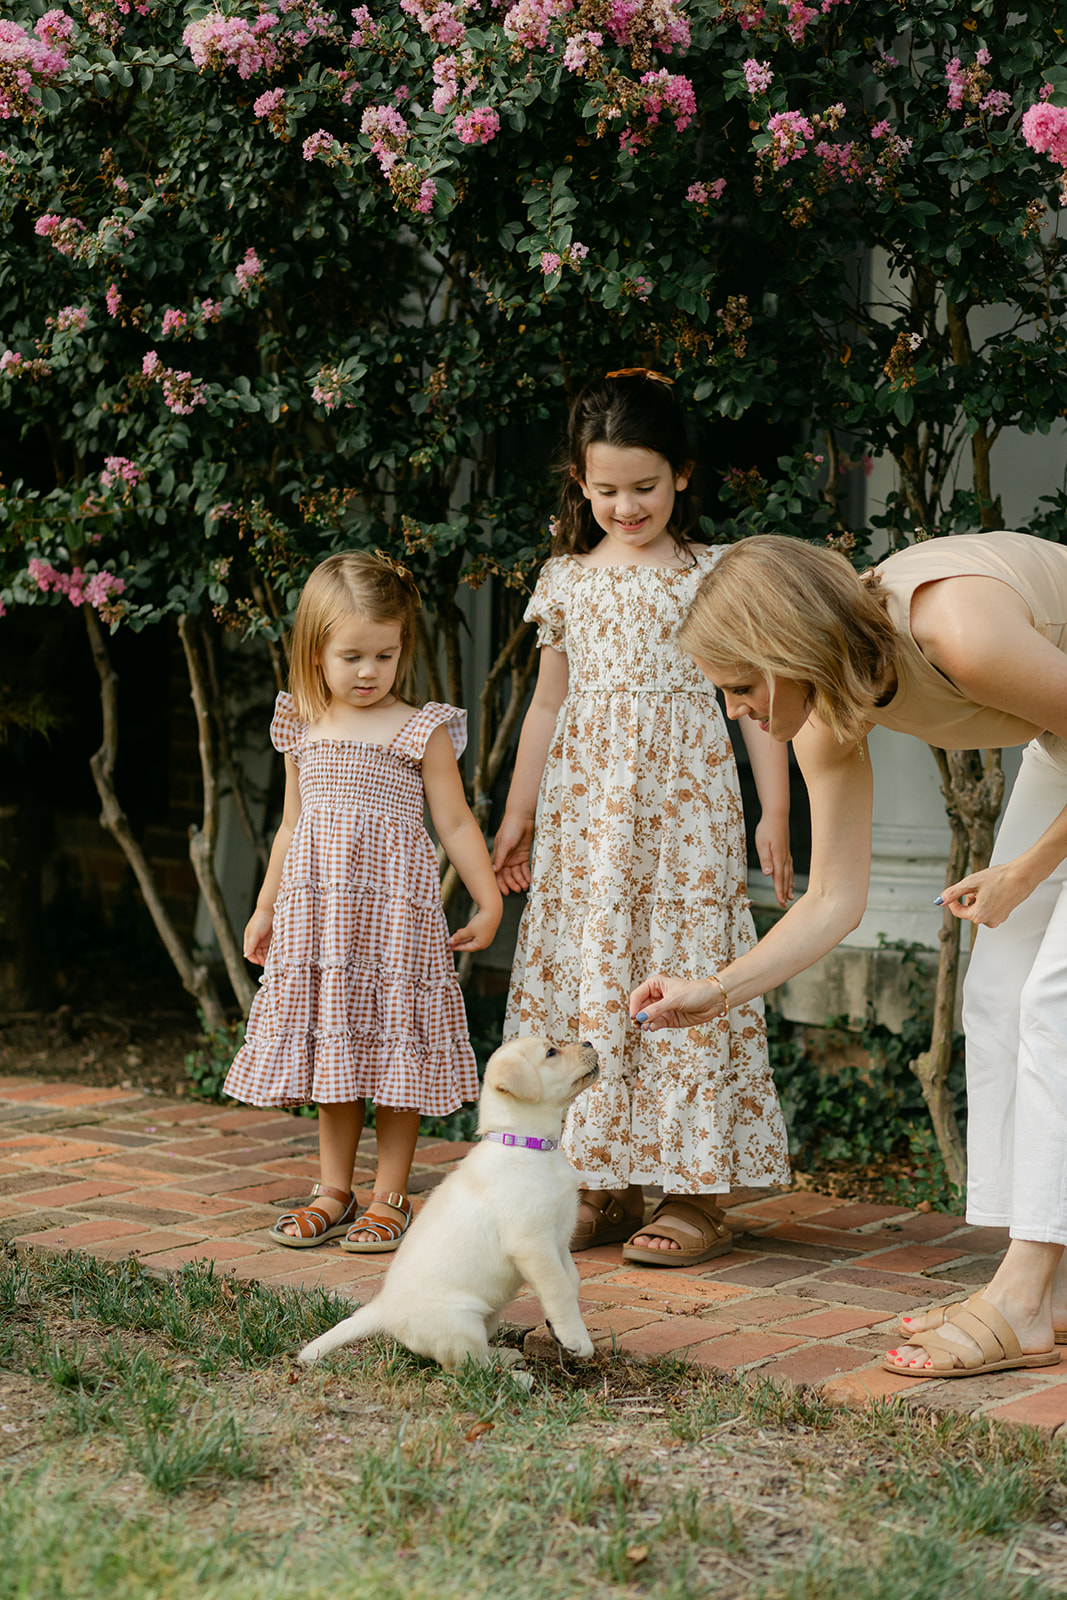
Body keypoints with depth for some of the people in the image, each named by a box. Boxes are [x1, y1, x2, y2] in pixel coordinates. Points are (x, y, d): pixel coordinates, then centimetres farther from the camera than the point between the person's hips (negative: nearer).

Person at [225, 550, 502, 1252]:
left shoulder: (421, 730, -3)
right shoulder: (304, 728, 9)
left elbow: (456, 823, 1)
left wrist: (489, 902, -3)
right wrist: (265, 907, 21)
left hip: (394, 906, -4)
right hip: (316, 908, 4)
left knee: (392, 1047, -1)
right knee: (329, 1047, 9)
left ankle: (390, 1197, 8)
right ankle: (334, 1192, 18)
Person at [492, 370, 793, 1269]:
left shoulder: (716, 575, 3)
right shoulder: (566, 580, 11)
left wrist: (774, 814, -2)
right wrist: (518, 813, 15)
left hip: (685, 803, -3)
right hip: (583, 805, 3)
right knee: (583, 976, 2)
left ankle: (695, 1190, 1)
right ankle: (606, 1185, 10)